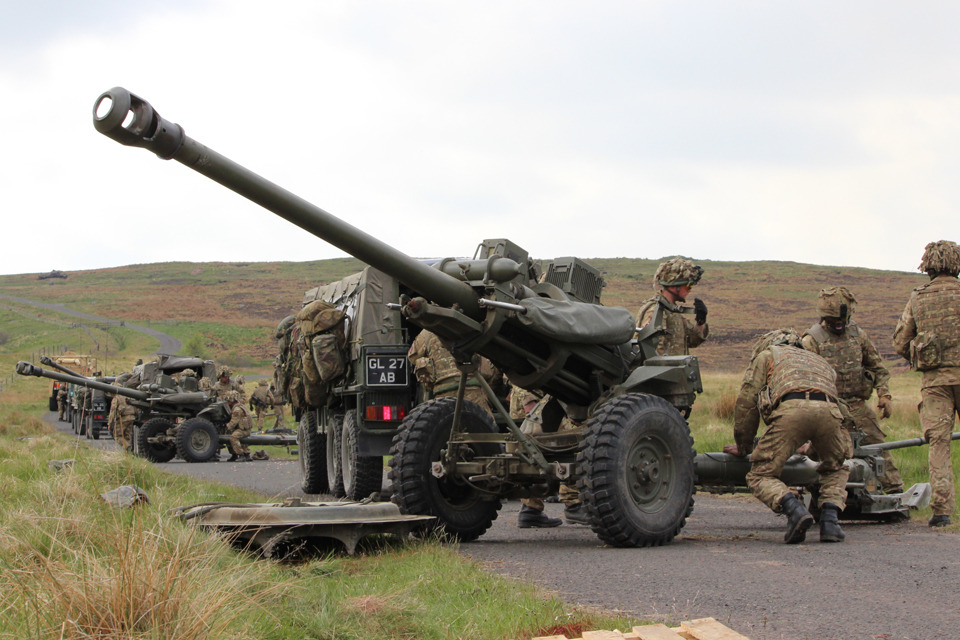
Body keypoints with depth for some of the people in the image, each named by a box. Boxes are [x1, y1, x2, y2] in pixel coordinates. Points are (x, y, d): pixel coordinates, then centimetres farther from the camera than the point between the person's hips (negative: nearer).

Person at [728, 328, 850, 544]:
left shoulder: (766, 354, 32)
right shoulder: (821, 362, 44)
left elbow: (746, 401, 25)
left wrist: (743, 447, 35)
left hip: (790, 409, -4)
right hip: (829, 410, 4)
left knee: (760, 476, 6)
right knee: (836, 469, 29)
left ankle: (794, 509, -20)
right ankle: (830, 519, 6)